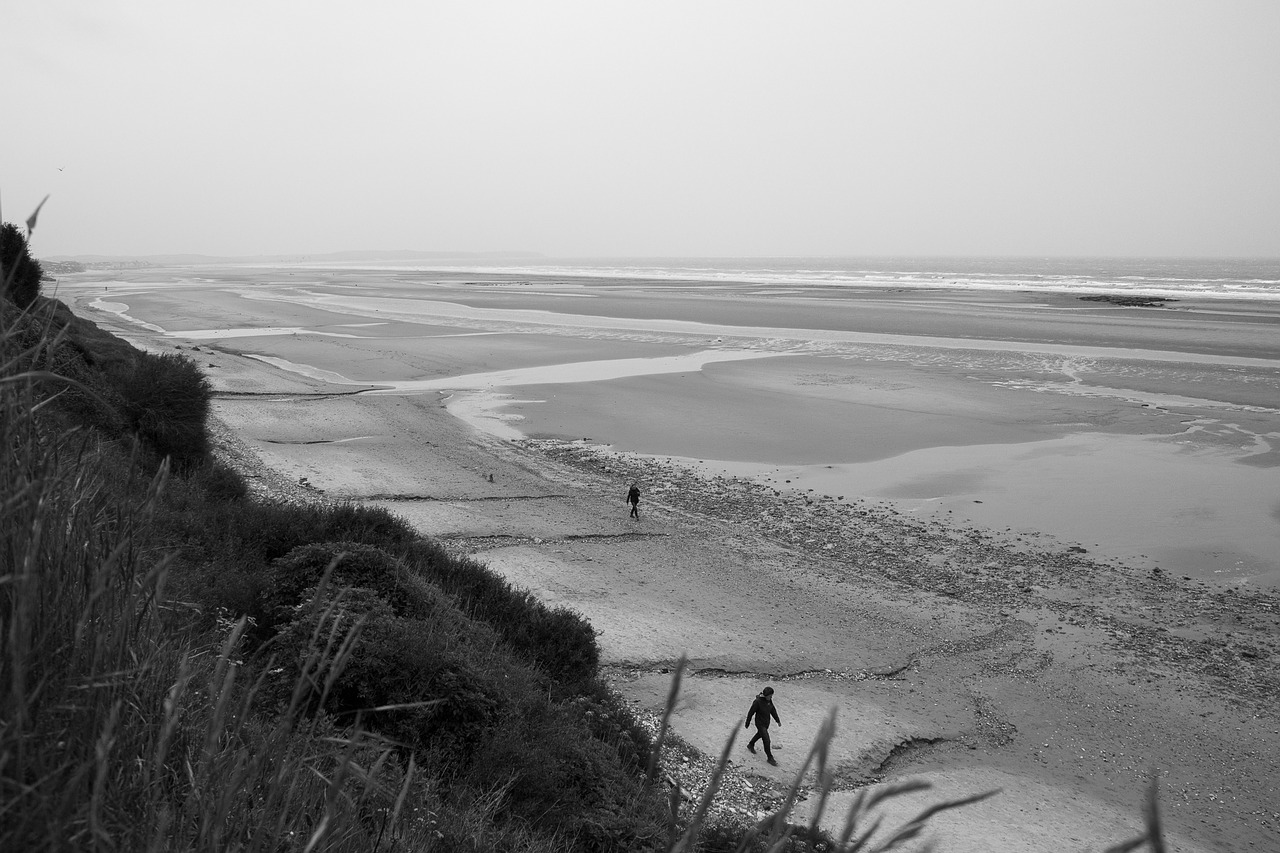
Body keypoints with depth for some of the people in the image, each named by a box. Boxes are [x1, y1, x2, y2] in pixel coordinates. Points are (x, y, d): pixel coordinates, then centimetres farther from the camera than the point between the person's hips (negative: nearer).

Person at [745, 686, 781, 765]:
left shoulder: (769, 700, -10)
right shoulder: (757, 702, -30)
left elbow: (773, 710, 5)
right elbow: (750, 713, -19)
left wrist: (777, 720, 11)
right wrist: (747, 724, -9)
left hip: (766, 722, 7)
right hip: (760, 723, -7)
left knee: (760, 734, 29)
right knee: (766, 740, -6)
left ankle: (750, 745, 55)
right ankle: (770, 758, 9)